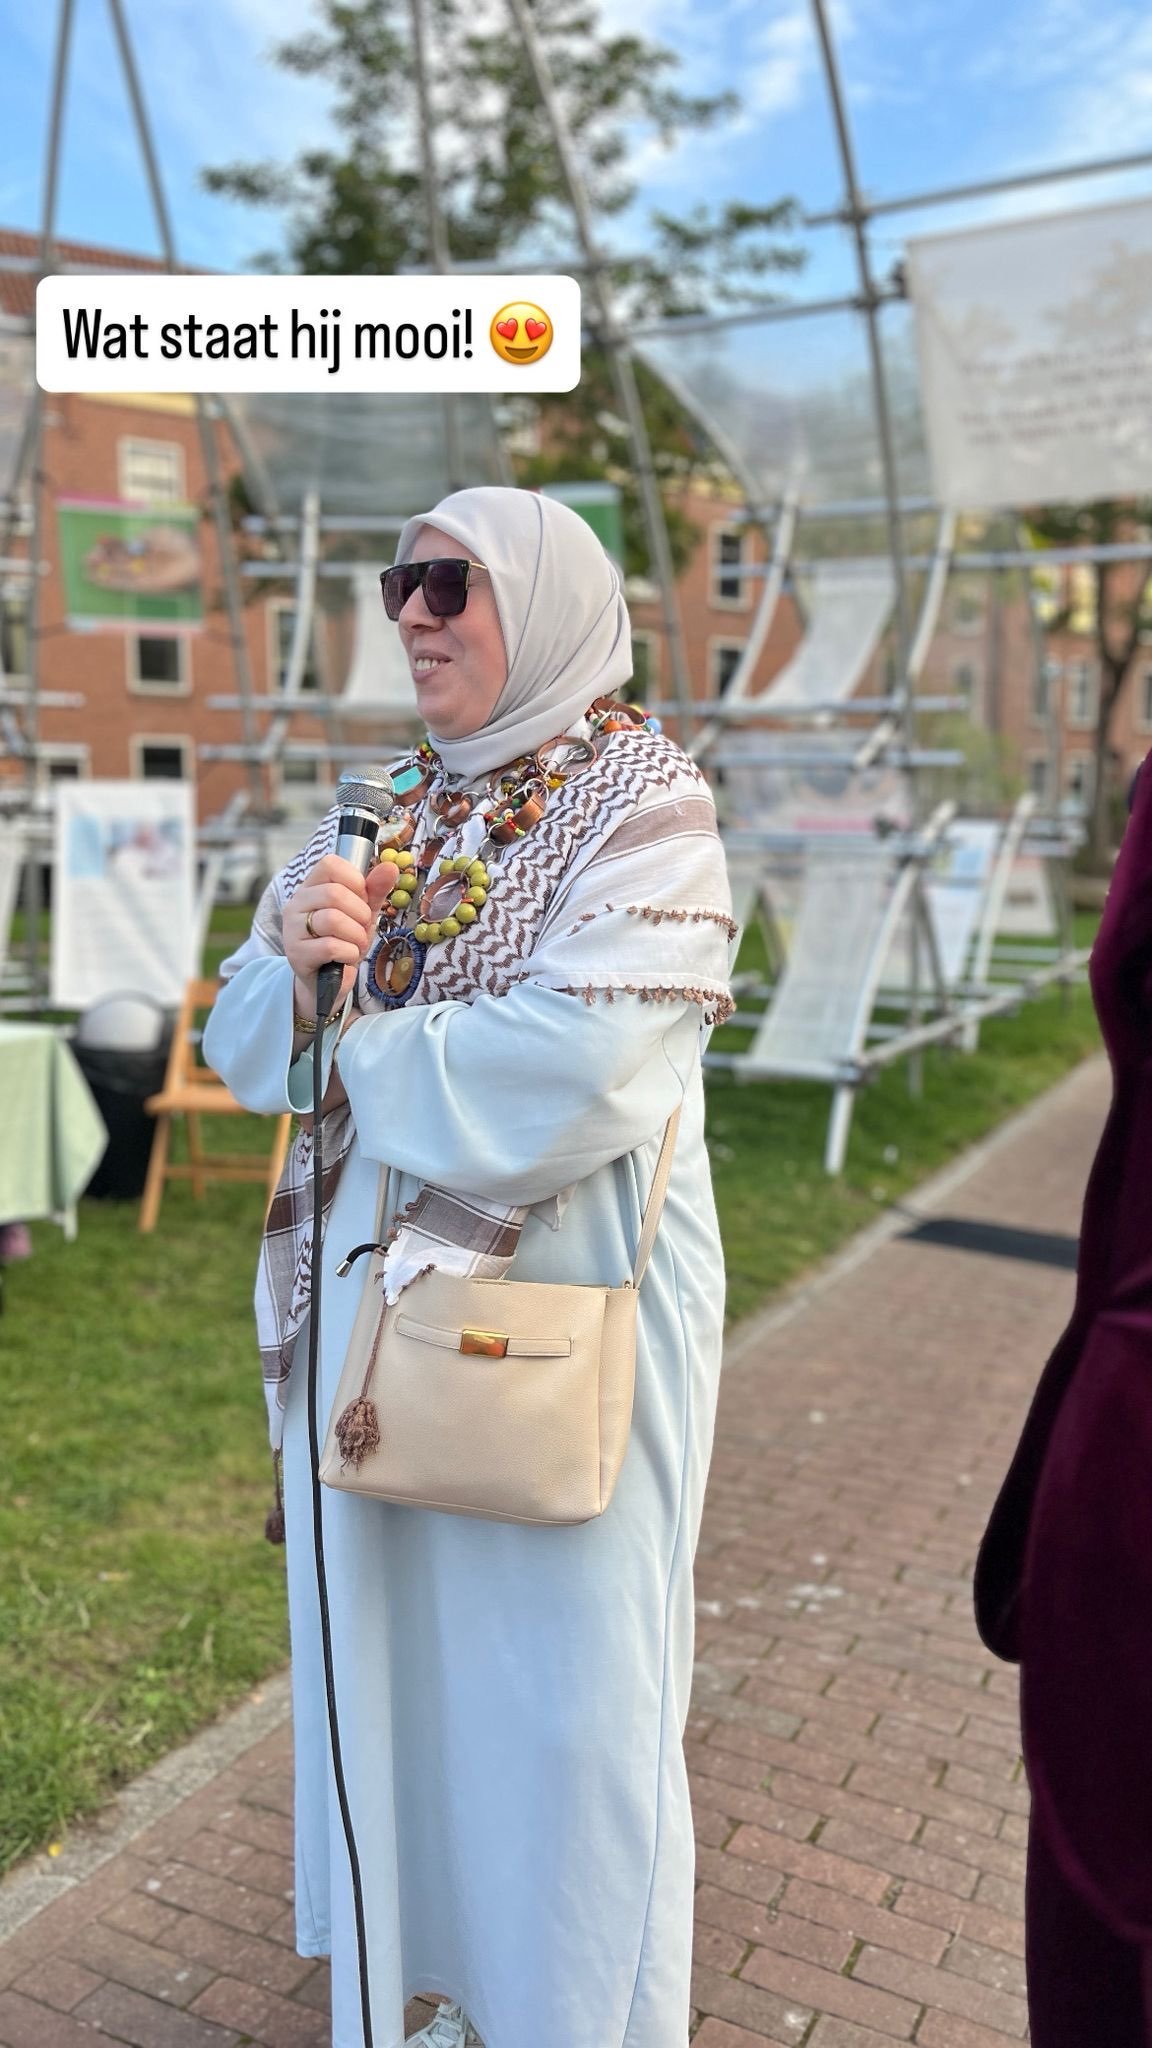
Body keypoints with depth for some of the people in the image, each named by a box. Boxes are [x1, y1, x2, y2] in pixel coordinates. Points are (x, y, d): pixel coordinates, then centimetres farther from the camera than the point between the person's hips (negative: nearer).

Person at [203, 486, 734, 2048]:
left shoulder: (644, 806, -10)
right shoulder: (389, 809, 10)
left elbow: (577, 1068, -24)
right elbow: (245, 1035, 9)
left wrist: (359, 1048, -10)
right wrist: (299, 963, -14)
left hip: (567, 1303, -6)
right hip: (380, 1293, 6)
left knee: (553, 1676, 8)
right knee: (395, 1640, 17)